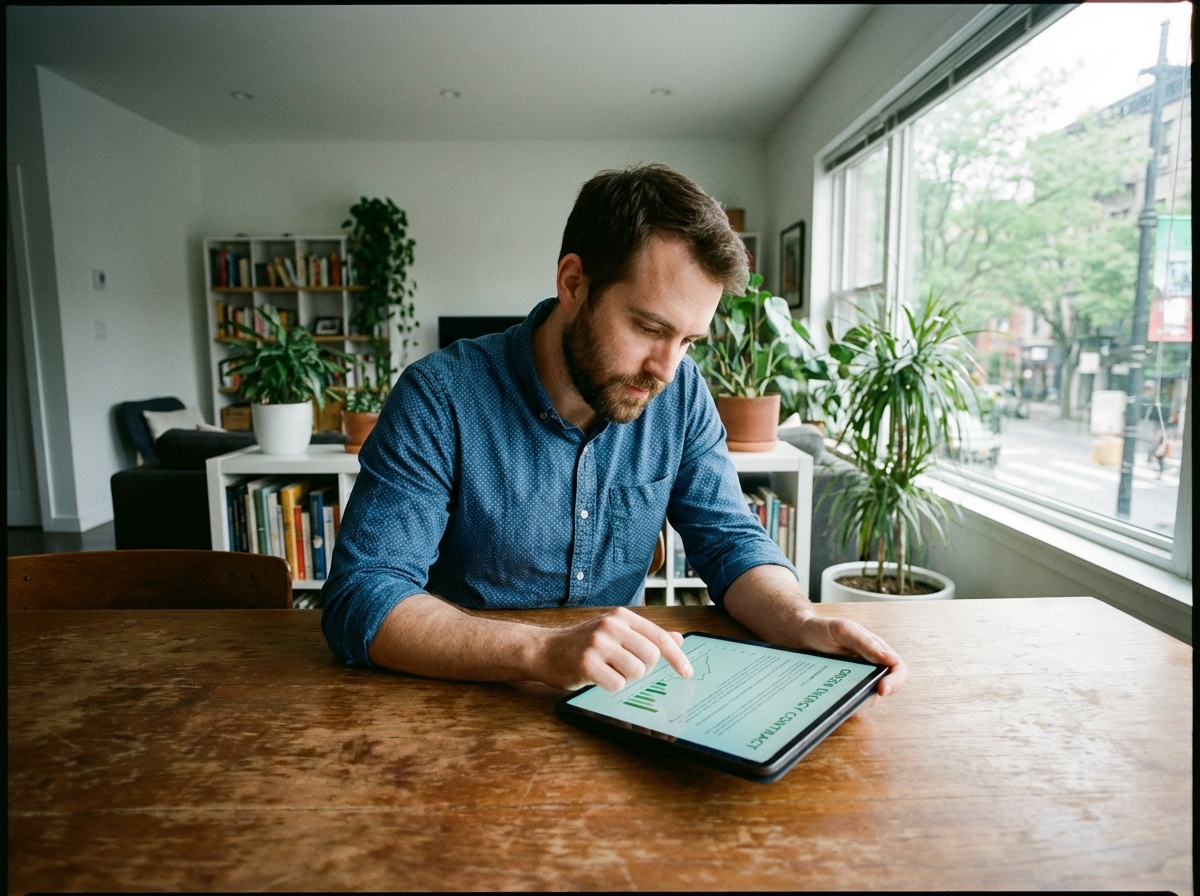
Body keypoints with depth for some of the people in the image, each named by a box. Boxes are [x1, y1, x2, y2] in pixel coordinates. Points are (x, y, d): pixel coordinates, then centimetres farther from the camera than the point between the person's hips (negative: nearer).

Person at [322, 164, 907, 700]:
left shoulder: (681, 396, -5)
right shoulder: (441, 398, -18)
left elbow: (729, 540, -1)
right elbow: (359, 602, -22)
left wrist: (802, 624, -21)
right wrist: (543, 651, -36)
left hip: (620, 694, 2)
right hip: (467, 703, -1)